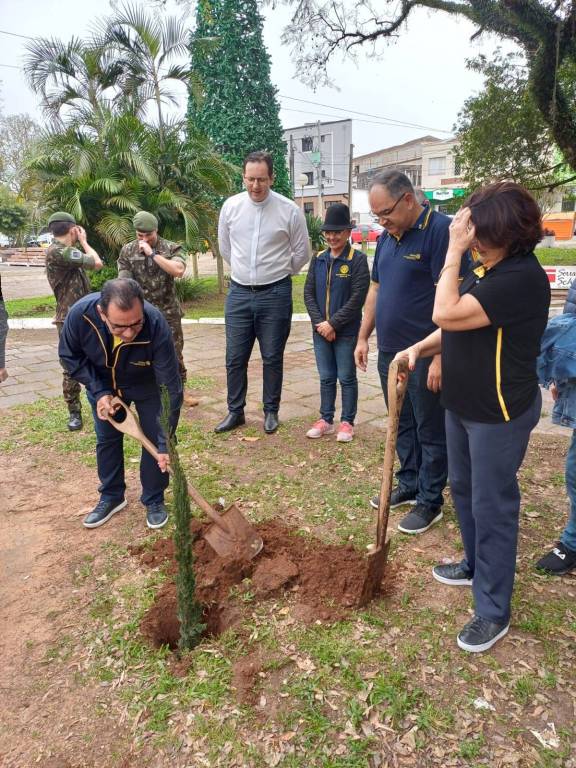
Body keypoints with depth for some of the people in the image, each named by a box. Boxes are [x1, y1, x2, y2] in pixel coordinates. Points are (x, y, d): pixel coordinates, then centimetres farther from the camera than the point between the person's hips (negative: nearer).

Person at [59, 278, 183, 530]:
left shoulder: (157, 327, -42)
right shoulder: (80, 314, -36)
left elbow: (170, 387, -35)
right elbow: (70, 356, -13)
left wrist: (166, 443, -35)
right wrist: (99, 392, -22)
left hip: (147, 387, -2)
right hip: (103, 385, 2)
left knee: (154, 441, -2)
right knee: (106, 440, 11)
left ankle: (154, 500, 20)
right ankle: (111, 496, 32)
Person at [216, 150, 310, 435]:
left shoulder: (289, 210, -7)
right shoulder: (230, 206, 0)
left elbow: (301, 253, 5)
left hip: (275, 294, -2)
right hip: (239, 293, 3)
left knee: (272, 358, 7)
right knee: (235, 358, 7)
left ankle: (271, 412, 24)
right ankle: (235, 412, 23)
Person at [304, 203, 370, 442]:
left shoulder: (358, 260, -7)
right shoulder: (318, 259, 7)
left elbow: (357, 299, -14)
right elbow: (308, 293, 4)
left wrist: (333, 324, -16)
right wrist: (320, 323, -8)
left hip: (346, 332, -4)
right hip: (320, 330, 4)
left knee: (346, 377, 6)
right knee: (326, 377, 13)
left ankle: (347, 422, 19)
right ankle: (326, 419, 26)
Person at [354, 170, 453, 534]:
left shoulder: (440, 229, -15)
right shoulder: (387, 237, 11)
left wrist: (440, 356, -22)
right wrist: (363, 337, 16)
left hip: (425, 356, -8)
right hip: (389, 352, 8)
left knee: (430, 431, 6)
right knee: (402, 426, 18)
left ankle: (430, 502, 20)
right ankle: (409, 486, 34)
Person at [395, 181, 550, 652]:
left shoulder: (521, 278, -25)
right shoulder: (488, 269, 5)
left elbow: (447, 314, -30)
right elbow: (457, 326, 14)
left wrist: (455, 251, -24)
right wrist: (418, 350, 1)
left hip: (500, 415, -10)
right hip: (464, 404, 10)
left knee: (492, 506, 2)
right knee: (464, 488, 23)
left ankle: (493, 612, 20)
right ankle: (477, 565, 46)